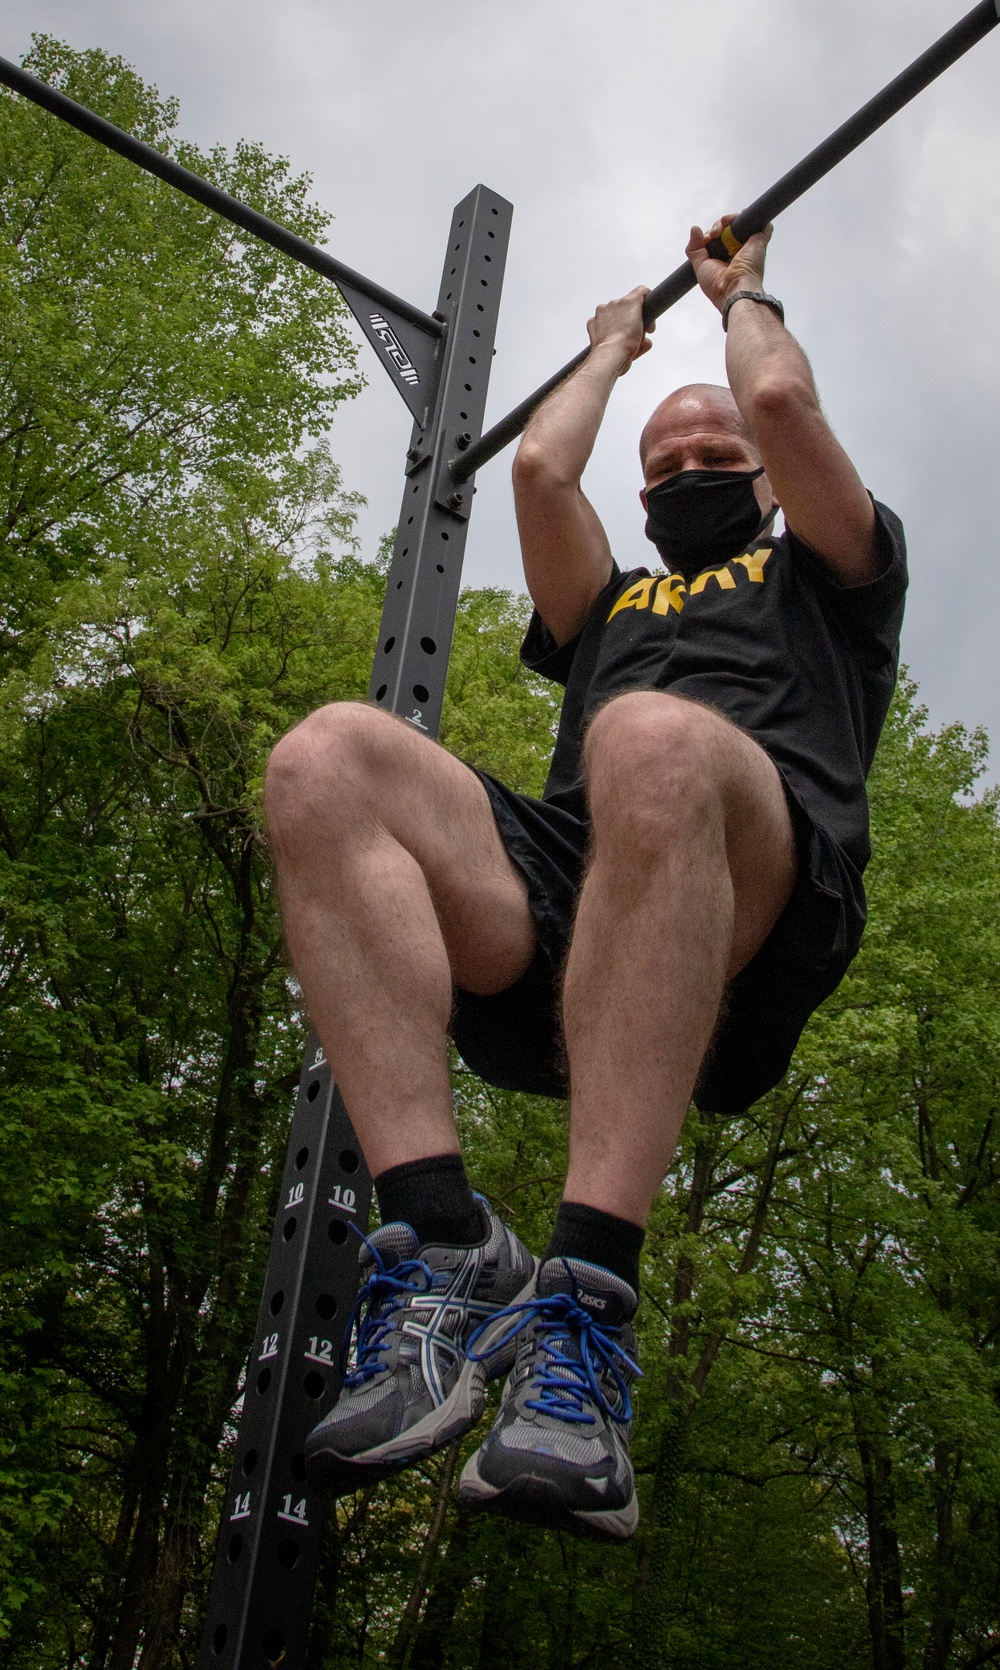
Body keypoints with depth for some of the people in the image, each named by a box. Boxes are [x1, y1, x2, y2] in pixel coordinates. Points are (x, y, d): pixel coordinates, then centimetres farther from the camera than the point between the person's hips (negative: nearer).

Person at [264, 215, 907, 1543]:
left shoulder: (824, 571, 34)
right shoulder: (608, 608, 43)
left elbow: (780, 402, 19)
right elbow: (539, 467, 30)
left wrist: (743, 295, 42)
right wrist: (613, 350, 50)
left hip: (755, 913, -3)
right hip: (552, 914, 4)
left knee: (653, 739, -40)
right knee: (327, 757, -26)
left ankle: (587, 1300, -42)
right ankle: (445, 1249, -35)